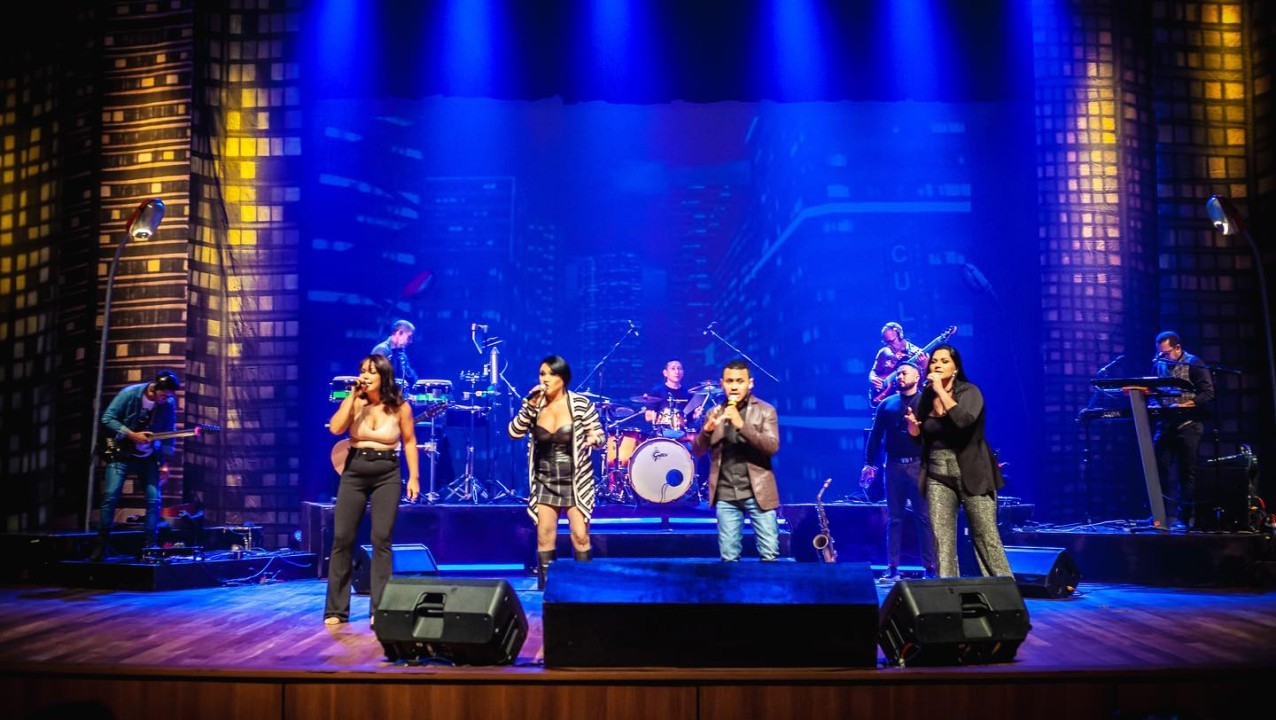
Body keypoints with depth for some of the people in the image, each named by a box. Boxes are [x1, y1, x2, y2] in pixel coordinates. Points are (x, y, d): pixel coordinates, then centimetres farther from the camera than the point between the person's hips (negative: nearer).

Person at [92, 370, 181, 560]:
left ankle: (150, 545, 1)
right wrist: (131, 435, -23)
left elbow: (168, 435, 0)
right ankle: (101, 543, 2)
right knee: (110, 496, -11)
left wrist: (165, 463, -4)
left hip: (148, 457, 2)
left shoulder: (169, 404, -8)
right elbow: (107, 418, -13)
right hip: (122, 453, -2)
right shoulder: (129, 394, -16)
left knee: (154, 500, -7)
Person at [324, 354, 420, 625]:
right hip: (353, 472, 2)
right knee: (342, 538, 0)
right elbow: (335, 428, -14)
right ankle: (336, 609, 10)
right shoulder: (354, 402, 1)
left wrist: (414, 476, -2)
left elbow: (409, 442, 4)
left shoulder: (399, 407, -3)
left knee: (381, 540, -6)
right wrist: (352, 396, -16)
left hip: (386, 475, -2)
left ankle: (379, 609, 3)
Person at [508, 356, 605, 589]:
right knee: (544, 535, 4)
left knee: (580, 535, -5)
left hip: (576, 481, -3)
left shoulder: (581, 404, -10)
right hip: (545, 481, 3)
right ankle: (545, 587, 15)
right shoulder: (536, 404, -1)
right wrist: (529, 405, -18)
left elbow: (598, 435, -4)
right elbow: (514, 433, -8)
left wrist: (593, 439, -27)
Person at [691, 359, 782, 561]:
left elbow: (772, 447, -12)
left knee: (769, 555, -2)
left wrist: (742, 425, -24)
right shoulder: (715, 413, 11)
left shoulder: (765, 410, 1)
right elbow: (697, 450, 6)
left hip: (758, 493, -3)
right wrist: (707, 429, -15)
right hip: (725, 495, 3)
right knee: (728, 557, 4)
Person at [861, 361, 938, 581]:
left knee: (924, 517, -2)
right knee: (894, 518, 6)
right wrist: (870, 463, 4)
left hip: (919, 465, -3)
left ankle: (930, 568, 3)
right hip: (894, 466, 3)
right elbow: (875, 435, 10)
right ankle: (892, 568, 9)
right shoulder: (887, 404, 12)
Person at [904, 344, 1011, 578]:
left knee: (986, 538, -1)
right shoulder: (926, 397, 7)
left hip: (971, 474, -4)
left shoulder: (969, 391, -6)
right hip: (938, 475, 4)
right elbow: (920, 438, 14)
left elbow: (963, 420, -27)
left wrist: (941, 390, -21)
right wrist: (913, 425, -8)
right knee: (942, 541, -1)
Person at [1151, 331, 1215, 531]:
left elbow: (1208, 394, -10)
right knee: (1158, 469, -1)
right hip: (1165, 424, 5)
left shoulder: (1194, 364, -4)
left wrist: (1184, 405, -20)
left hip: (1188, 425, -5)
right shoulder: (1158, 365, 11)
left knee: (1187, 473, 0)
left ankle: (1184, 518, 5)